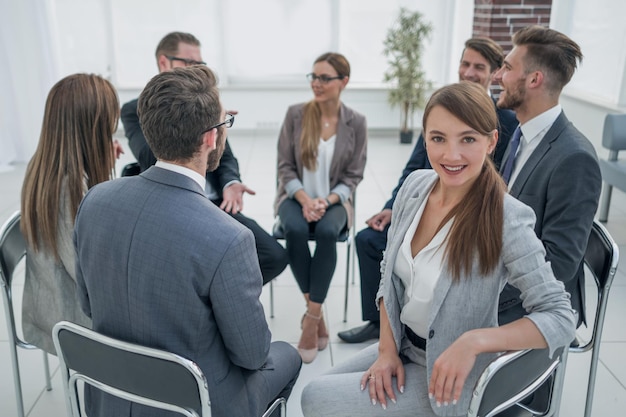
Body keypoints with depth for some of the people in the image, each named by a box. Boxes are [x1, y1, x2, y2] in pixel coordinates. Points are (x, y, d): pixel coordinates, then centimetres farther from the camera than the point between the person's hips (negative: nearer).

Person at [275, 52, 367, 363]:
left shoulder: (356, 123, -3)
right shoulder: (295, 114, -4)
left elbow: (353, 176, -1)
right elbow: (285, 167, -2)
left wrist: (326, 200, -18)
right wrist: (305, 199, -18)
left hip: (334, 200, 0)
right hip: (296, 197, 1)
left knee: (327, 232, -34)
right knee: (295, 230, -33)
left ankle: (311, 316, -22)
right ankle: (316, 312, -16)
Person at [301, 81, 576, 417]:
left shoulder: (506, 221, -26)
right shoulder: (415, 186, -8)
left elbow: (561, 318, -22)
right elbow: (390, 273, 3)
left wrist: (474, 340, -33)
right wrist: (387, 349, -4)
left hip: (450, 376, -5)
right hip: (401, 344, 6)